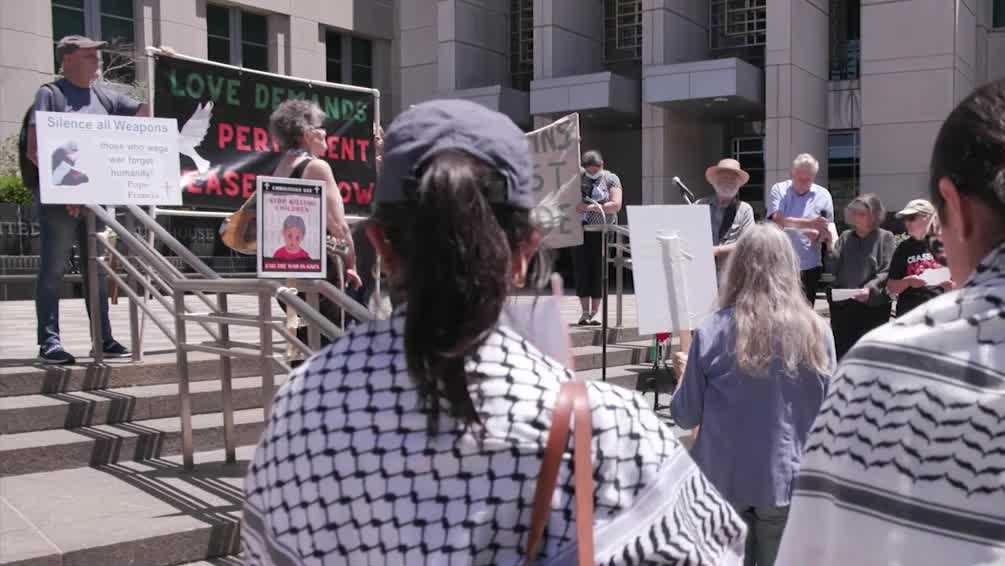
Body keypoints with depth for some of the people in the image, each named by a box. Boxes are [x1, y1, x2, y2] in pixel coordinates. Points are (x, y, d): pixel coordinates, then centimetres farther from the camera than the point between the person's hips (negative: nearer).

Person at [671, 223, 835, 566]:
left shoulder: (713, 331, -12)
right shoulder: (816, 331, -8)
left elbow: (686, 416, -4)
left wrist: (685, 375, 15)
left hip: (724, 481, -1)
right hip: (789, 480, 1)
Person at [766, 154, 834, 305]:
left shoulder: (823, 195, 5)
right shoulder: (778, 190, 1)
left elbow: (827, 232, 4)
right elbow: (777, 220, -15)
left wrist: (817, 234, -19)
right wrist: (809, 223, -23)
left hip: (809, 266, 1)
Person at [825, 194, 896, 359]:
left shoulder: (885, 238, 2)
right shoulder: (845, 237, 13)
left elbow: (887, 272, -8)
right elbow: (832, 269, 6)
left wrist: (870, 289, -22)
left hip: (873, 306, -3)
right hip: (841, 305, 4)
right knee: (841, 352, 7)